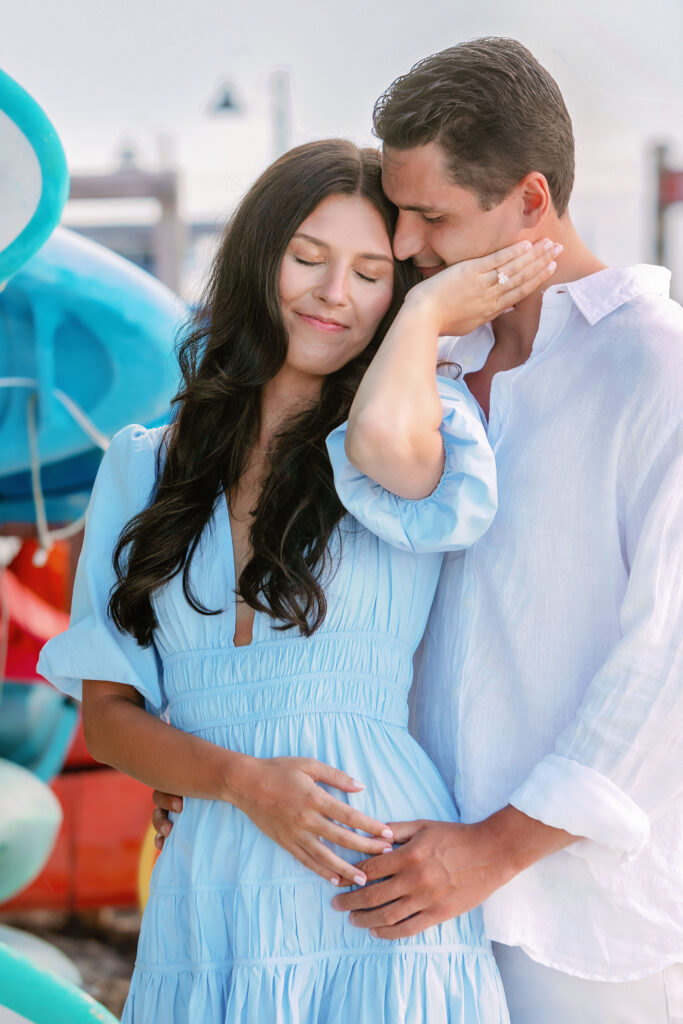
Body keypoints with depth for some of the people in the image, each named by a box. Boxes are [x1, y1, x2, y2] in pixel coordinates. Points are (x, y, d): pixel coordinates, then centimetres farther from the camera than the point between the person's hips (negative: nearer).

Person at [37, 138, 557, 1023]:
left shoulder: (424, 434, 2)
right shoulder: (145, 468, 11)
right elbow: (107, 714, 7)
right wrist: (243, 781, -11)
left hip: (378, 902, -2)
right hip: (207, 892, 3)